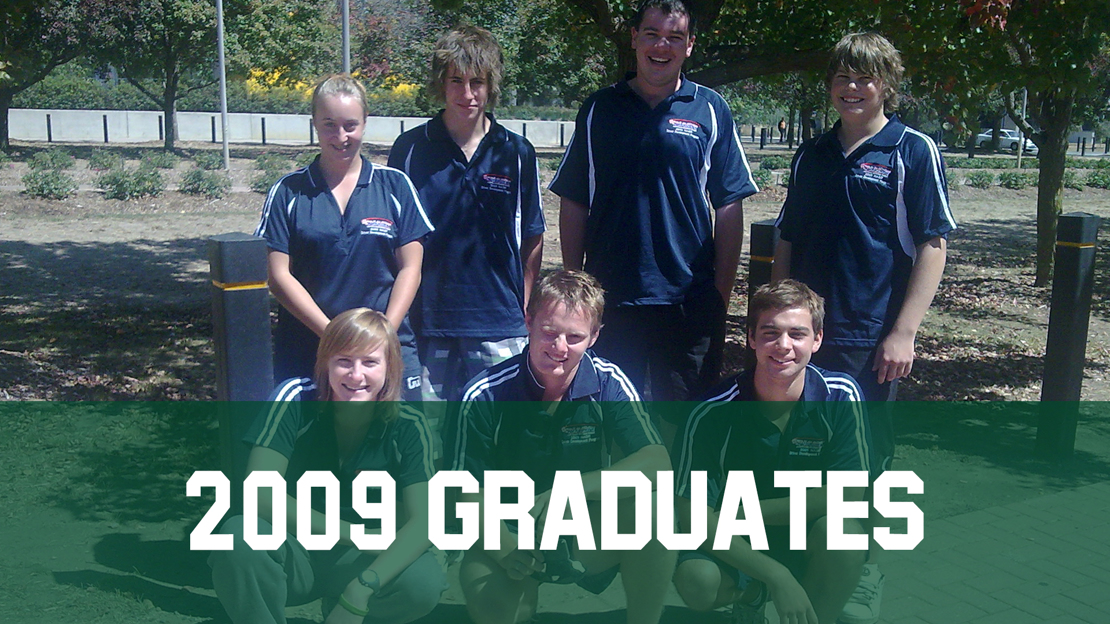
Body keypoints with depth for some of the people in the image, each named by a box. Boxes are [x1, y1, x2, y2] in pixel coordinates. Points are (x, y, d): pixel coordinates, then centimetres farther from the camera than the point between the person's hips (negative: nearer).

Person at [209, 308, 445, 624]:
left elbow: (422, 521, -19)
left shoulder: (407, 427, -11)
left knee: (425, 581, -29)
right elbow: (260, 494, -21)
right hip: (290, 554, -1)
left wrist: (360, 591, -35)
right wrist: (354, 535, -20)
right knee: (238, 536, -34)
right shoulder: (296, 399, -14)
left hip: (353, 563, 1)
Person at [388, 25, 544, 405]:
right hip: (426, 324, 0)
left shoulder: (517, 153, 3)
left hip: (500, 327, 0)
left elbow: (532, 242, 9)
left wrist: (525, 314, 5)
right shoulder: (410, 149, 2)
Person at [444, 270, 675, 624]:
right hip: (515, 538, -1)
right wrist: (502, 544, -29)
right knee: (481, 586, -35)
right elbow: (467, 490, -9)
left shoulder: (608, 383, -10)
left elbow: (657, 464, -20)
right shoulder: (485, 397, -13)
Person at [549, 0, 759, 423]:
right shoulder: (600, 109, 6)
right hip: (608, 295, 1)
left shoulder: (711, 111, 3)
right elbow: (573, 204, 7)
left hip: (690, 297, -1)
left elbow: (729, 208, 3)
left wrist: (723, 291, -2)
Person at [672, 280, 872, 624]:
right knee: (696, 581, -31)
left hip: (810, 545, 0)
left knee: (841, 528, -32)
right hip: (738, 547, 0)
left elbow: (850, 495, -17)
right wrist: (777, 578, -29)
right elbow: (694, 514, -19)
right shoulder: (713, 414, -18)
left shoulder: (841, 397, -14)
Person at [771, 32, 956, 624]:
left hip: (871, 338, -4)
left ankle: (863, 574, 21)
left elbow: (933, 246, -7)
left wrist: (903, 333, -13)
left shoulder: (914, 152, -3)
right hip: (804, 333, 4)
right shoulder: (811, 155, 11)